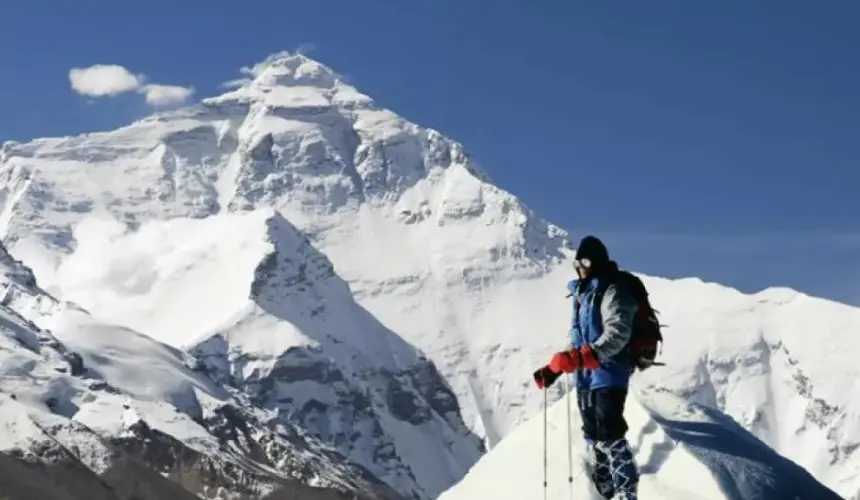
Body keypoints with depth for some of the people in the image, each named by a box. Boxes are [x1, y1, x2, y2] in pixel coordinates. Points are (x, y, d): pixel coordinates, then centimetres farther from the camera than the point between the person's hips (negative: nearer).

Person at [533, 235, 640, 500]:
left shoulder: (612, 291, -10)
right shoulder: (581, 294, 16)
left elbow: (617, 334, -21)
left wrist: (581, 357, -31)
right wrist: (554, 368, 16)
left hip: (608, 374, -9)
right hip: (586, 377, 9)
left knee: (609, 434, -14)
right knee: (593, 437, 11)